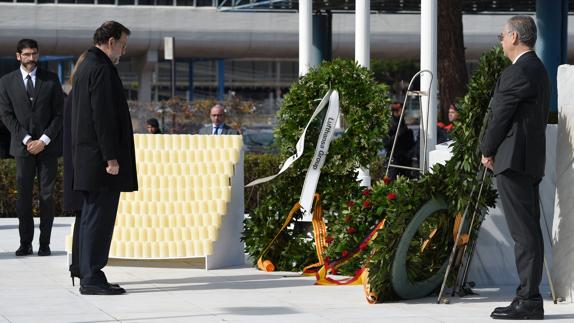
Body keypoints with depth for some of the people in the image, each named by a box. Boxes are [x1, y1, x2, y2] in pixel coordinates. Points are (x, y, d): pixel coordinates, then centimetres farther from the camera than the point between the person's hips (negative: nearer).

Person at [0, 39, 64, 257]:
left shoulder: (51, 79, 6)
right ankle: (25, 243, 2)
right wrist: (26, 140, -9)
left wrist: (44, 140, -8)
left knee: (47, 195, -1)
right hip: (23, 146, 0)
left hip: (48, 146, 0)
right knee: (23, 196, -3)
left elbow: (59, 113, 3)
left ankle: (45, 243, 2)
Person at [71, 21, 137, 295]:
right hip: (100, 157, -10)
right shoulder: (101, 69, -14)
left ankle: (88, 275, 17)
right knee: (99, 217, -8)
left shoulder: (85, 67, 17)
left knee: (92, 217, 13)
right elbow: (103, 116, -20)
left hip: (88, 158, 11)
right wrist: (111, 157, -19)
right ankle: (92, 278, -7)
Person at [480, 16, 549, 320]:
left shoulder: (518, 72, -14)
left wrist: (487, 151, 3)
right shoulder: (539, 70, 19)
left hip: (513, 159, -10)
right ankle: (528, 297, 10)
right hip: (532, 161, 10)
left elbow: (501, 116, -12)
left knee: (524, 233, -10)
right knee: (528, 231, 9)